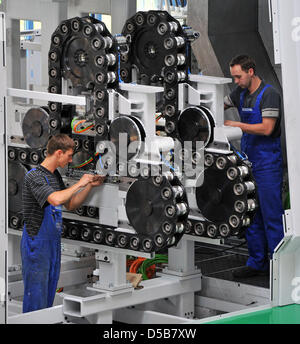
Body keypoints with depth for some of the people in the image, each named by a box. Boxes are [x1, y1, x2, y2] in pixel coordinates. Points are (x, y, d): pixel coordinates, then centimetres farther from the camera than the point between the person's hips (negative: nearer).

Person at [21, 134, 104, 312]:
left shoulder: (55, 176, 11)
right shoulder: (34, 176, -17)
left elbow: (71, 204, 20)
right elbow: (56, 199, -33)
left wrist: (90, 186, 8)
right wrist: (79, 184, -20)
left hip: (53, 243, 9)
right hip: (36, 243, -9)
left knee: (49, 295, 14)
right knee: (36, 299, -4)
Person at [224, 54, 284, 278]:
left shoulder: (269, 94, -13)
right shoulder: (241, 93, 11)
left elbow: (267, 128, -20)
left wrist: (236, 124, -19)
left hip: (267, 161, -8)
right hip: (248, 160, 8)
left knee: (271, 214, -6)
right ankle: (257, 263, 17)